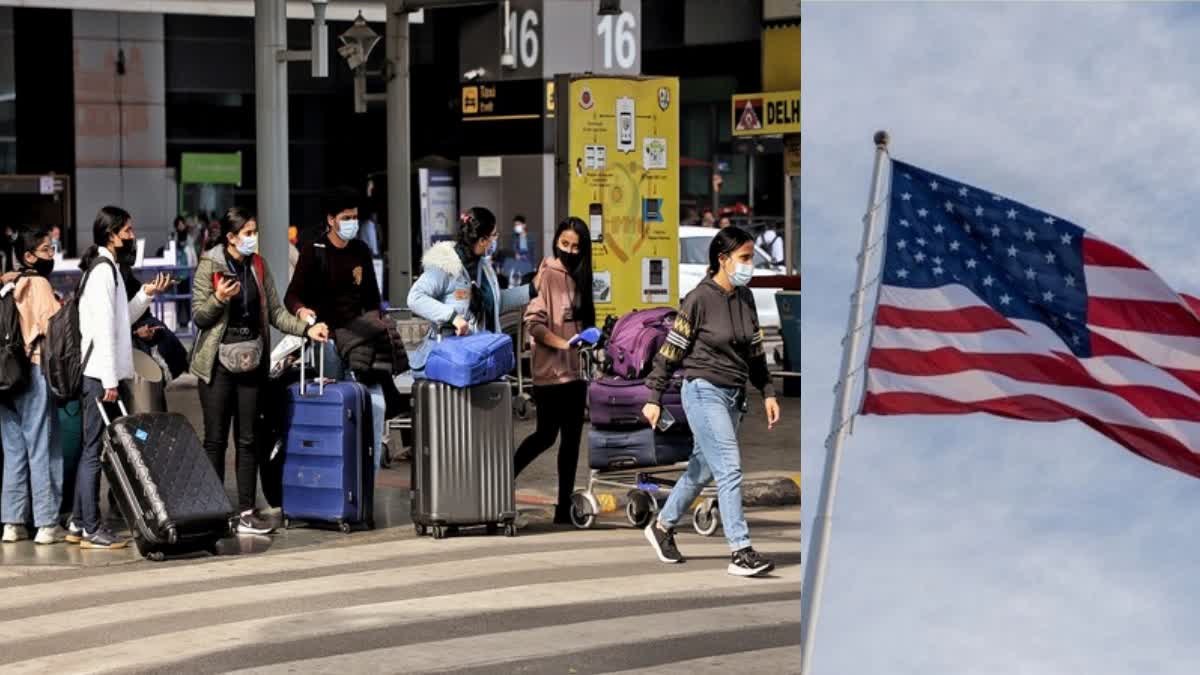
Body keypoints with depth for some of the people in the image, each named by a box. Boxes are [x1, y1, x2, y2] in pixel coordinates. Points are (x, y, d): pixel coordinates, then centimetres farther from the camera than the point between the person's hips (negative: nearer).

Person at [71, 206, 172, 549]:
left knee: (91, 449, 13)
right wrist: (110, 380, -20)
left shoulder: (108, 268, 17)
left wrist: (146, 295, 12)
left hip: (98, 374, 10)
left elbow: (120, 320, 22)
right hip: (99, 375, -10)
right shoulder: (103, 270, -13)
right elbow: (103, 328, -19)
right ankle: (91, 528, -4)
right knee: (94, 450, -7)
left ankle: (79, 524, 18)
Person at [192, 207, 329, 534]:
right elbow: (199, 315, -5)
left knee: (248, 439, 6)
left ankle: (246, 512, 10)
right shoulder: (209, 266, -6)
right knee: (216, 439, -1)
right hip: (218, 361, -5)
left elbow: (275, 311, 10)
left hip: (251, 360, 5)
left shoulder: (258, 265, 9)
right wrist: (219, 298, -23)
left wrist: (306, 329, -3)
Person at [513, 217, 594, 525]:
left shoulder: (577, 277, 13)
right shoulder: (547, 275, -9)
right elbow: (533, 322, -17)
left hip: (574, 371, 7)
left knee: (571, 440, 7)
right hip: (551, 372, -7)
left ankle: (564, 508, 11)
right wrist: (563, 343, -23)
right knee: (546, 435, -5)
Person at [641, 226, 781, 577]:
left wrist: (768, 392, 11)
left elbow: (755, 350, 16)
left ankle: (662, 526, 34)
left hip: (734, 396, 7)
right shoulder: (699, 299, -13)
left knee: (702, 468, 16)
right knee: (730, 469, -13)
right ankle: (741, 552, -14)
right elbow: (671, 349, -9)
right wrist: (654, 398, -10)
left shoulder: (745, 298, 7)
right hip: (704, 392, -7)